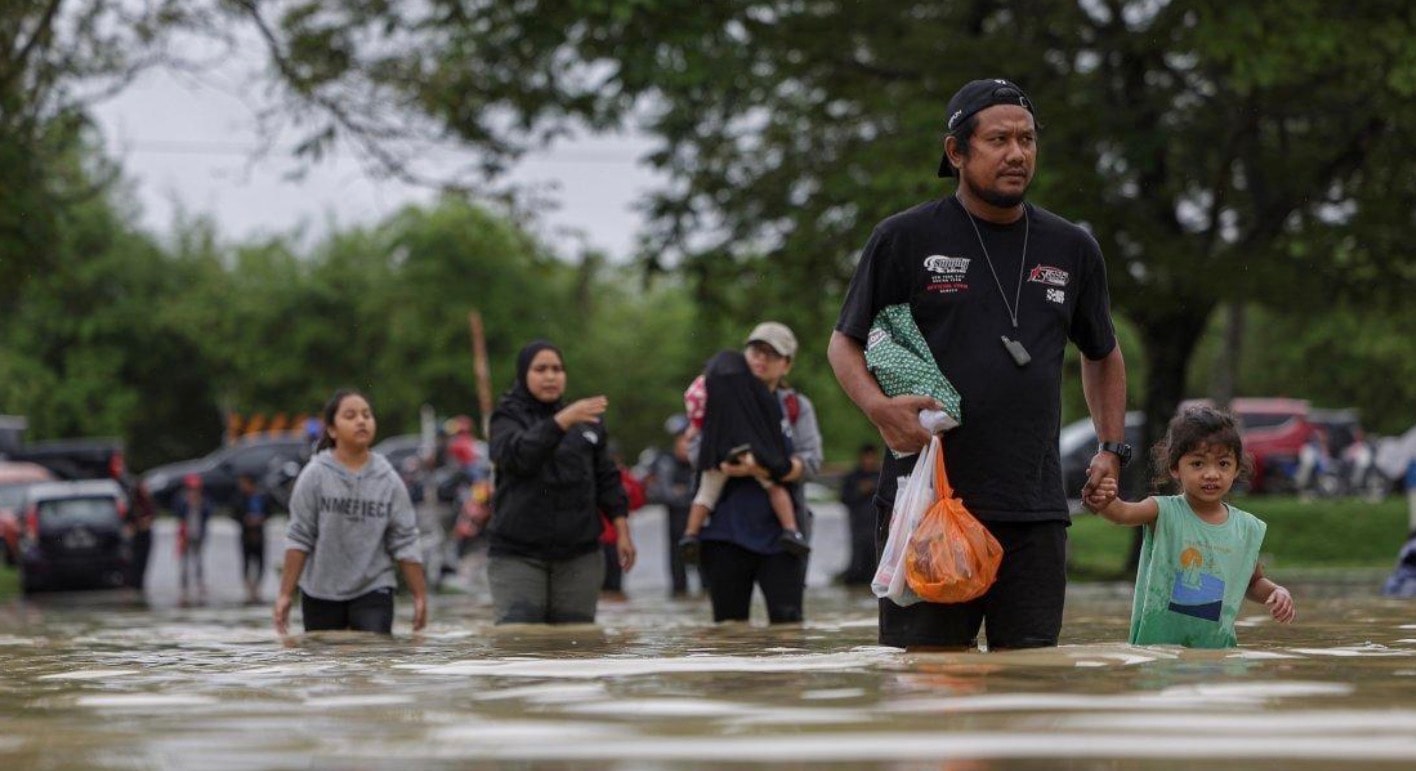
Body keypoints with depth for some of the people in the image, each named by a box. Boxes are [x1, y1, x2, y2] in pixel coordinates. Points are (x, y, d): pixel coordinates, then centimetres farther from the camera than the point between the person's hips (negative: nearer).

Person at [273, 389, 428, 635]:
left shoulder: (388, 480, -3)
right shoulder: (315, 476, -7)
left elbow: (404, 542, 0)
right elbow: (299, 538, -7)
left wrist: (420, 596, -2)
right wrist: (285, 594, -10)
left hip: (374, 590, 0)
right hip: (321, 593, 0)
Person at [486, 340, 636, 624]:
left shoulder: (586, 421, 13)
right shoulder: (508, 418, 0)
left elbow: (607, 479, 15)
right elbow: (517, 454, -22)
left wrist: (622, 531, 7)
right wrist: (563, 421, -33)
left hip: (578, 553, 3)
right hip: (517, 554, -3)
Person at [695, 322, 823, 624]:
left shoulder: (796, 406, 12)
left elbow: (811, 460, -1)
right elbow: (697, 452, 4)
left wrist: (766, 471, -19)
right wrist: (726, 465, -17)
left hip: (779, 528, -1)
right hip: (726, 528, 1)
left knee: (786, 616, -10)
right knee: (728, 620, 2)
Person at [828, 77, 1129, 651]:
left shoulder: (1072, 249, 13)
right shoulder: (904, 239, 3)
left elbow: (1103, 355, 28)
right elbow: (845, 343, 9)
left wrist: (1112, 448, 16)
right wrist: (877, 405, -12)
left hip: (1035, 509, 3)